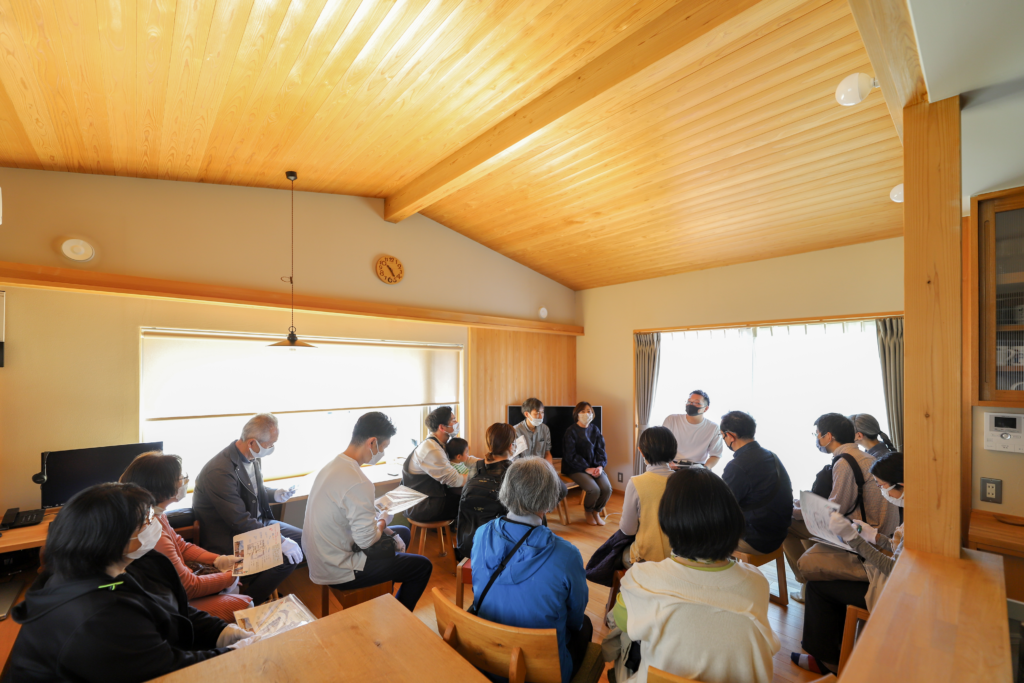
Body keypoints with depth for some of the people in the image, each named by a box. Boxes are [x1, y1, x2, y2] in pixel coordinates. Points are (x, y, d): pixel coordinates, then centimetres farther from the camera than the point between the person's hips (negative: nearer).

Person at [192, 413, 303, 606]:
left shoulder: (252, 457, -1)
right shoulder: (220, 471, -28)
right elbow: (240, 522, -28)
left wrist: (276, 494, -2)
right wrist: (280, 541, -27)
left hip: (258, 523, 9)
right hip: (229, 538, -9)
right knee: (286, 557, -23)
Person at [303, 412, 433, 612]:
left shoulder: (332, 466, 0)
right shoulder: (358, 482, -31)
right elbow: (366, 540, -25)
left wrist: (380, 525, 4)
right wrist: (381, 524, -5)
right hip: (337, 572, -9)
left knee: (402, 532, 23)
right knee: (423, 566, 1)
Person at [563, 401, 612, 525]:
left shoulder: (595, 430, 8)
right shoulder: (571, 431, -8)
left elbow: (600, 450, 8)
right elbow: (570, 456, -11)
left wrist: (600, 466, -10)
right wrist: (587, 469, -17)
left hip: (594, 466, 5)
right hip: (576, 468, -5)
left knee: (607, 488, -17)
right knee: (594, 489, -25)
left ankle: (597, 511, 13)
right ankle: (588, 513, 9)